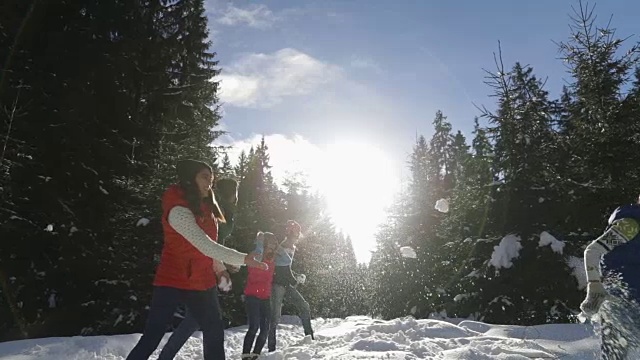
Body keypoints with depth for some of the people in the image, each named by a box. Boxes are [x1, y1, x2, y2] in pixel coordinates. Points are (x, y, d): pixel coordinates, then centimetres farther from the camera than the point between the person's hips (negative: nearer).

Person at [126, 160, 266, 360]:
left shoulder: (204, 207, 5)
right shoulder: (178, 210, -21)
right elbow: (206, 246, -29)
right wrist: (243, 259, -29)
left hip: (201, 281, 8)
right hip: (173, 281, -8)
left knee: (215, 332, 9)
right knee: (151, 338, -2)